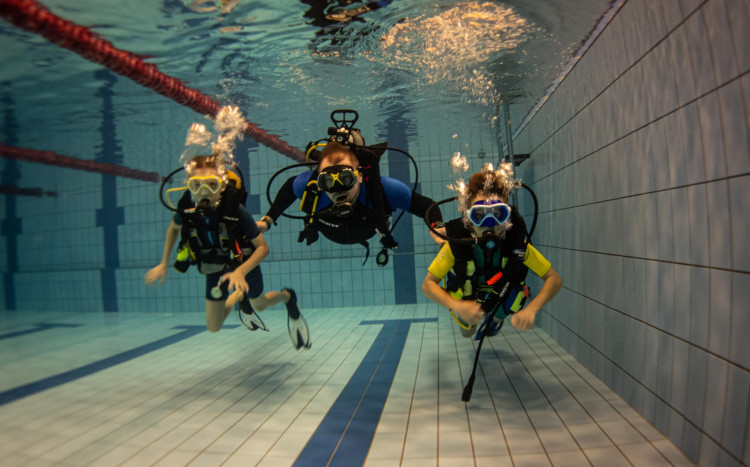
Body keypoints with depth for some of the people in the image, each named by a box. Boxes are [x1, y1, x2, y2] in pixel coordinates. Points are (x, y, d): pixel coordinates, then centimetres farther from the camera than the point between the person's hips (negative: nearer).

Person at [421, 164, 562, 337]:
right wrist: (456, 305, -53)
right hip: (467, 307, -1)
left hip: (502, 303, 1)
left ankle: (495, 318, 65)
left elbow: (554, 279, -29)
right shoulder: (456, 244, -40)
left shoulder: (518, 244, -36)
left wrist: (531, 309, -46)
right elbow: (427, 285, -35)